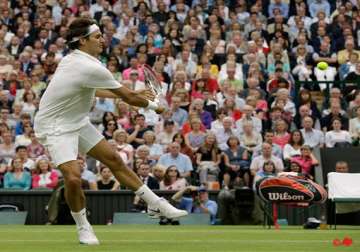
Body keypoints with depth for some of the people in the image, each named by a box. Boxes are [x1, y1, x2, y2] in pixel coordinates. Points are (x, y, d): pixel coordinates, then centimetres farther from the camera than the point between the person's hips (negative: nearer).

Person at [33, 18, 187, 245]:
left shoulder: (74, 59, 1)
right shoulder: (92, 69, -28)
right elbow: (129, 98, -17)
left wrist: (132, 94, 21)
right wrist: (154, 105, 2)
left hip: (77, 121, 10)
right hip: (55, 127, -10)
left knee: (114, 159, 8)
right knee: (73, 177, -25)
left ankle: (156, 204, 17)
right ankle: (83, 226, 1)